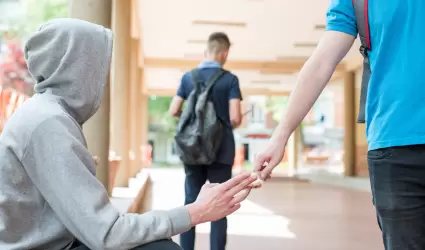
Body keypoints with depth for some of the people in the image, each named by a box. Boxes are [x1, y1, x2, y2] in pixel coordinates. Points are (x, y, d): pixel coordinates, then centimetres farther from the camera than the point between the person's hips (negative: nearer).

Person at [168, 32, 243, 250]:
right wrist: (228, 126, 9)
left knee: (190, 202, 10)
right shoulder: (230, 79, -6)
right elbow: (235, 118, -13)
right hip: (220, 150, -3)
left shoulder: (188, 77, 4)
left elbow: (173, 111, 3)